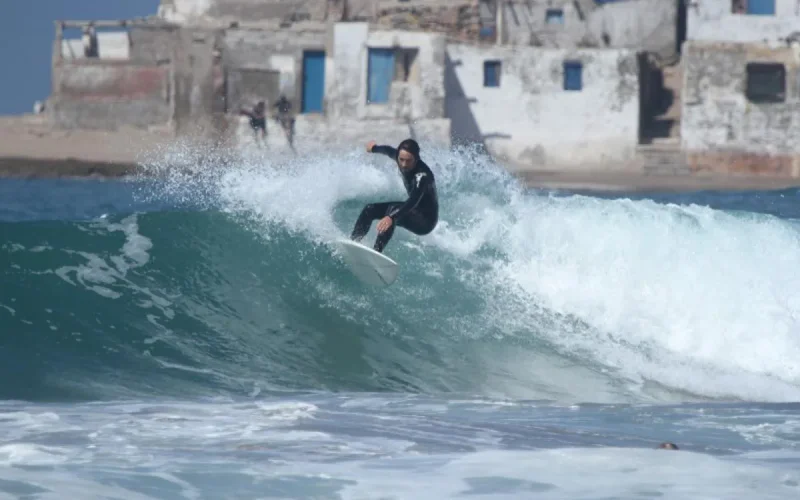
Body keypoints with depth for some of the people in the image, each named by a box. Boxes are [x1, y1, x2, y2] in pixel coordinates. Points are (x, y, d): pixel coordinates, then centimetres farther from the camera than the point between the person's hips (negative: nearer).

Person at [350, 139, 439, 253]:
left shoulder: (422, 175, -32)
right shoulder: (402, 157, -10)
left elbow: (413, 201, -47)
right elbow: (389, 151, 15)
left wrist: (391, 217, -62)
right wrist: (374, 148, 36)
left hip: (426, 220, -9)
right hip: (413, 210, 9)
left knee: (393, 210, -35)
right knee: (370, 209, 4)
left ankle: (377, 251, -45)